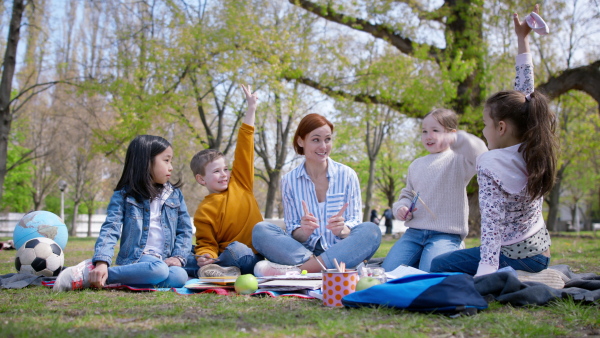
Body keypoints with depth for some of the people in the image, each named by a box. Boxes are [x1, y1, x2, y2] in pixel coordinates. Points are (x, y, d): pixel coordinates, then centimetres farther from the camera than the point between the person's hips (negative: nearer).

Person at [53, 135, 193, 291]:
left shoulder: (175, 195, 15)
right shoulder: (123, 195, 4)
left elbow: (185, 230, 13)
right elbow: (111, 229, -8)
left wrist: (178, 257, -6)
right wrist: (102, 262, -23)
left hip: (165, 261, 4)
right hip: (135, 259, -4)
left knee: (179, 276, -33)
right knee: (157, 269, -39)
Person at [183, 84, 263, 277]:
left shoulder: (240, 183, 14)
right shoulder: (204, 211, 5)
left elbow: (244, 149, 15)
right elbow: (206, 246, 5)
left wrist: (251, 109, 18)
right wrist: (205, 256, -21)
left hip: (260, 255, 3)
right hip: (230, 254, -2)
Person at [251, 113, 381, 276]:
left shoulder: (347, 175, 3)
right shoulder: (289, 181, 5)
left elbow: (355, 222, 2)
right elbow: (294, 234, 3)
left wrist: (342, 229, -22)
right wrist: (304, 231, -21)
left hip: (341, 253, 0)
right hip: (302, 252, 0)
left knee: (371, 230, -29)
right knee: (260, 230, -20)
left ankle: (297, 270, -34)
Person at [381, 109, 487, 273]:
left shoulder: (456, 161, -3)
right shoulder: (416, 165, 18)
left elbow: (481, 156, -24)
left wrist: (456, 139, -35)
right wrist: (401, 207, 3)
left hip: (445, 234, -6)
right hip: (414, 231, 6)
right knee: (387, 271, -9)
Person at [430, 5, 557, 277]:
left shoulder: (490, 165, -22)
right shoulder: (535, 153, -2)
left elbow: (492, 225, -28)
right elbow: (525, 93, 6)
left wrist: (483, 275, -32)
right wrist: (523, 40, 11)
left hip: (514, 257, -8)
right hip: (541, 254, 8)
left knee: (439, 265, 3)